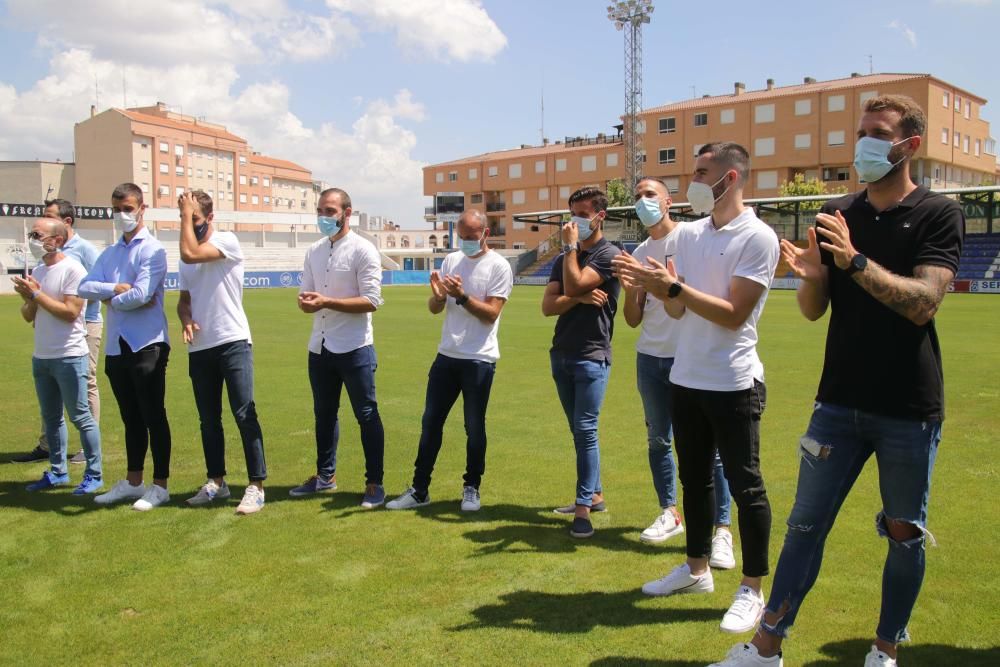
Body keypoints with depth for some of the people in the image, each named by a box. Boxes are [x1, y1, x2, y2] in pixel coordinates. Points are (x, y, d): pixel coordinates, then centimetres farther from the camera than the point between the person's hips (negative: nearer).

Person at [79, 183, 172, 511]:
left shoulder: (152, 249, -7)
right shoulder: (108, 253, 15)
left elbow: (142, 294, -18)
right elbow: (85, 287, 1)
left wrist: (109, 298, -3)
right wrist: (118, 289, -13)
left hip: (147, 345, -7)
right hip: (116, 346, 7)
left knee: (153, 417, 0)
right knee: (131, 418, 16)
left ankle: (160, 486, 10)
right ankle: (132, 483, 27)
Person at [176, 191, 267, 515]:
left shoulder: (228, 241, -7)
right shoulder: (187, 257, 15)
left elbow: (190, 254, -23)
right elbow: (184, 299, 21)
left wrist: (187, 213, -10)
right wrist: (186, 320, -2)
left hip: (233, 343, -7)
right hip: (199, 348, 7)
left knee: (244, 415, -9)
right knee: (208, 419, 13)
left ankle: (256, 485, -5)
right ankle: (216, 481, 25)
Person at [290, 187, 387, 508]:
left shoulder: (363, 250, -10)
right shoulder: (314, 251, 10)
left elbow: (371, 301, -17)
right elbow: (306, 293, 11)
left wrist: (326, 302, -23)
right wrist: (305, 301, -13)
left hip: (354, 348, -7)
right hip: (320, 347, 7)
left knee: (367, 415, 2)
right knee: (324, 413, 18)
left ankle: (375, 483, 11)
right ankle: (325, 475, 32)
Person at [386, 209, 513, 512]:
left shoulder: (499, 266, -6)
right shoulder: (451, 260, 9)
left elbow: (491, 314, -12)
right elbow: (434, 309, 8)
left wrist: (461, 296, -23)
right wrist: (437, 294, -13)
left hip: (479, 360, -5)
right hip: (446, 356, 5)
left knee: (474, 427, 5)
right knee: (430, 422, 7)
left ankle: (472, 489, 21)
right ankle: (419, 490, 15)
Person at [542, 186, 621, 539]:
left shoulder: (609, 254, -7)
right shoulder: (564, 258, 13)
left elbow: (574, 285, -20)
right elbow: (548, 305, 1)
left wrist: (571, 246, -11)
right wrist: (581, 298, -15)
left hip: (591, 356, -7)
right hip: (561, 354, 7)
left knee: (585, 430, -9)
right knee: (579, 430, 14)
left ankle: (583, 510, -6)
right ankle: (594, 495, 25)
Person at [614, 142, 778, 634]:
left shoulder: (758, 238, -12)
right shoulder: (688, 234, 8)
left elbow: (734, 314, -18)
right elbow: (677, 311, 8)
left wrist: (673, 285, -22)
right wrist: (660, 288, -12)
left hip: (733, 384, -7)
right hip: (685, 379, 7)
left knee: (745, 486, 2)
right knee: (694, 478, 18)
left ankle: (752, 590, 15)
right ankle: (697, 569, 34)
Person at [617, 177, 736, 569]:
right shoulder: (639, 253, 11)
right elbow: (633, 319, 8)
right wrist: (629, 288, -11)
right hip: (650, 357, 6)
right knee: (658, 440, 12)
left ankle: (722, 529, -1)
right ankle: (669, 514, 25)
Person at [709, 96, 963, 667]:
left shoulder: (939, 214, -5)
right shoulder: (838, 215, 7)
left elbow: (923, 303, -18)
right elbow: (814, 310, 5)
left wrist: (856, 260, -28)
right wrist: (810, 275, -16)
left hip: (909, 409, -3)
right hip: (840, 402, 3)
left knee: (905, 534, 9)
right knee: (806, 525, 4)